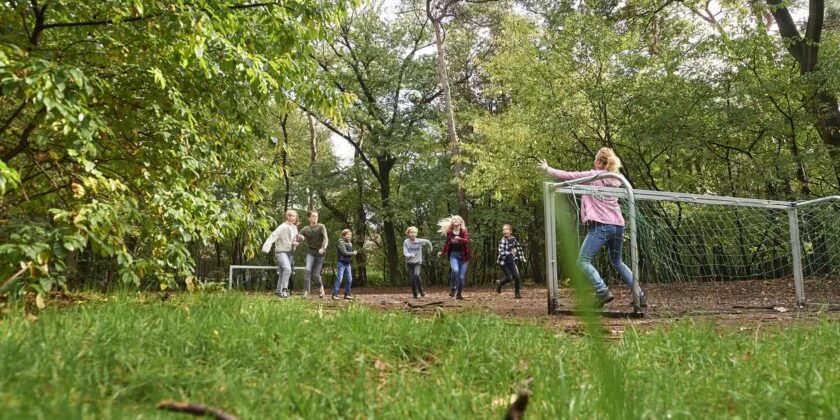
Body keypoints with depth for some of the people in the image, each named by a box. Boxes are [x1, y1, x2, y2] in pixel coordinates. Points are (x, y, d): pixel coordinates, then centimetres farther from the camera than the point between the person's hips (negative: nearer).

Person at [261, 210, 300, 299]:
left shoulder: (294, 228, 8)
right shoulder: (283, 227, -15)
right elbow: (273, 236, -24)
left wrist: (295, 243, -5)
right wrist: (266, 247, -37)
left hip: (289, 252, 7)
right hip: (281, 251, -7)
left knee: (282, 273, 13)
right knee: (287, 268, -26)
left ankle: (278, 291, 25)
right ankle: (284, 289, -20)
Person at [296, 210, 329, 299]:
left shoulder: (321, 227, -6)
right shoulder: (305, 229, 2)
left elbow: (326, 239, -17)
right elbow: (298, 239, 1)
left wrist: (323, 248, -36)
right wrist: (299, 237, -25)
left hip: (320, 254, -2)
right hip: (310, 253, 2)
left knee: (315, 274, 0)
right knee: (307, 270, -19)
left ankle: (320, 286, 32)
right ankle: (306, 291, -12)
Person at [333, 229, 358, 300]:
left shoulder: (349, 243, 14)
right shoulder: (341, 242, -10)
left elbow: (350, 252, 9)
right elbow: (344, 253, -17)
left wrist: (351, 246, -5)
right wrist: (353, 253, -7)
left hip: (348, 264, 8)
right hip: (341, 263, -8)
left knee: (349, 279, 6)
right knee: (339, 279, -11)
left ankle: (347, 294, 15)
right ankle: (335, 294, -10)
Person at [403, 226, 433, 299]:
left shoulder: (420, 241, -7)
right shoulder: (406, 242, -8)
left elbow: (428, 242, 11)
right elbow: (405, 252, -12)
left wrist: (430, 249, 24)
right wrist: (410, 255, -32)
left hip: (417, 262, -1)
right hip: (409, 262, 1)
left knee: (416, 274, -25)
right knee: (411, 279, -1)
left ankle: (420, 290, -5)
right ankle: (415, 294, 15)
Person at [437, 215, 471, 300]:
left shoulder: (464, 232, -3)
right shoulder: (449, 232, 3)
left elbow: (467, 241, -21)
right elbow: (447, 243, 16)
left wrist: (459, 239, -38)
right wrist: (442, 252, 9)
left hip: (463, 256, 0)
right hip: (453, 255, 1)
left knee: (461, 276, 1)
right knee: (455, 270, -28)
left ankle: (459, 294, 19)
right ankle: (453, 289, -10)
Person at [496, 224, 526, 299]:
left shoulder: (513, 239, -1)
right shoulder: (503, 241, -18)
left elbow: (519, 248, 15)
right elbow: (501, 252, -28)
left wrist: (522, 258, 10)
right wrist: (511, 253, -38)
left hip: (511, 261, 5)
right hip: (503, 262, -4)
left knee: (517, 276, -8)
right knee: (509, 278, -7)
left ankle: (517, 294, 6)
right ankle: (499, 283, 24)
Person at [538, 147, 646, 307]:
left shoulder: (592, 175, -2)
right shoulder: (614, 179, 17)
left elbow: (566, 176, 1)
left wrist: (547, 169, 13)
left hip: (601, 225, -7)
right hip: (618, 224, 7)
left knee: (583, 260, -4)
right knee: (617, 262, 22)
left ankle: (603, 292, -19)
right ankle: (639, 295, 18)